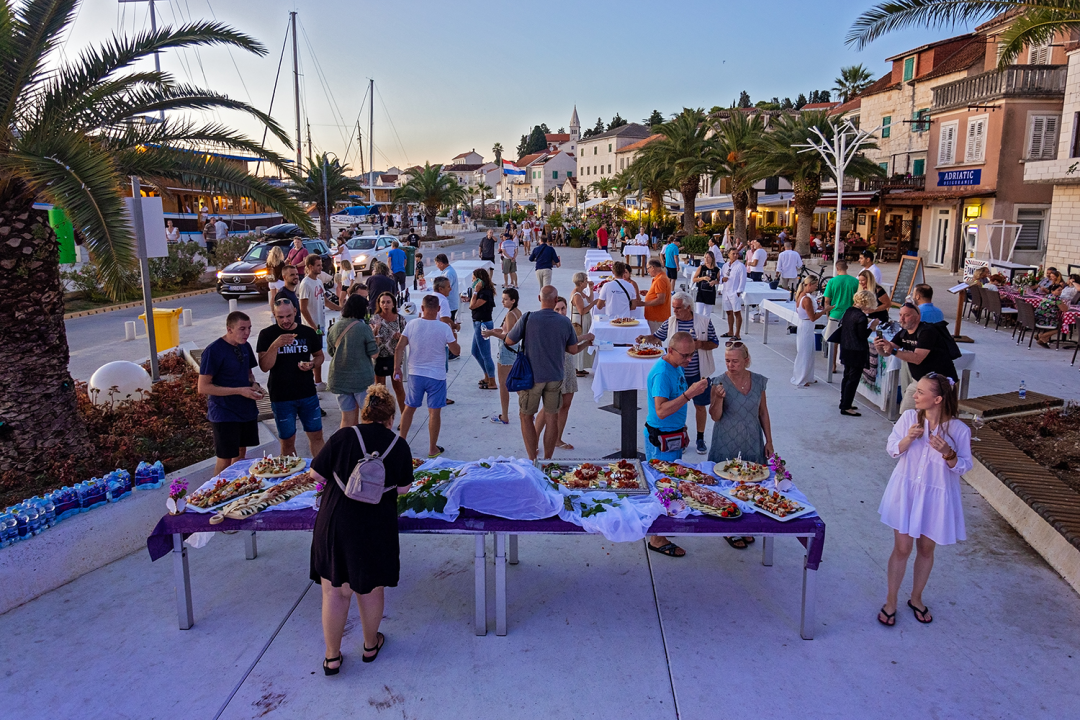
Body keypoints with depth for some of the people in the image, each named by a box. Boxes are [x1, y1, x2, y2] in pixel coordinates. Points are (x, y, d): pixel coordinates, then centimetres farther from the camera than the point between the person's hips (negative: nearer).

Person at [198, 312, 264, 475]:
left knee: (241, 454, 18)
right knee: (225, 461, 1)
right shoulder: (213, 351, -17)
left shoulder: (245, 347, 5)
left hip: (247, 411, 7)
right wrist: (240, 390, -21)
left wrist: (254, 385, -3)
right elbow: (203, 388, -17)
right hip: (224, 415, -7)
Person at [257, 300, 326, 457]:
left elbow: (319, 356, 15)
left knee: (316, 436, 8)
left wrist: (312, 364, -8)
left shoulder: (308, 332, 1)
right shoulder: (267, 335, -6)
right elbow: (264, 367, -14)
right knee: (287, 441, 8)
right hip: (281, 397, -2)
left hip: (308, 394, 2)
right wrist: (275, 345, -29)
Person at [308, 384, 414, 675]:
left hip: (335, 523, 0)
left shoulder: (343, 436, -8)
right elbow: (402, 488, 5)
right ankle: (371, 645, 38)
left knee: (334, 591, 13)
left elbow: (315, 473, -2)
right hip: (376, 528, 1)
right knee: (371, 588, 20)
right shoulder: (399, 446, -4)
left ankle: (332, 657, 24)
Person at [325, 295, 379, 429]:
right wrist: (373, 337, 3)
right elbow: (374, 354, -11)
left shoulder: (334, 328, 2)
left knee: (347, 418, 11)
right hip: (362, 378, -4)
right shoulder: (364, 328, -12)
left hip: (339, 378, 4)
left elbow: (331, 352, 13)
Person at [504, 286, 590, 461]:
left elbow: (509, 341, -4)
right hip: (555, 377, 3)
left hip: (532, 376, -2)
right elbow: (573, 350, 5)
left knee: (526, 416, 11)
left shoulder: (528, 319, -12)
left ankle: (533, 459, 9)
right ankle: (547, 460, 19)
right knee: (551, 417, 12)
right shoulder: (565, 322, -4)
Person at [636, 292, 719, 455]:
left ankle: (700, 439, 25)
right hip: (677, 372, 2)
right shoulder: (670, 322, -1)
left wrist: (699, 344, -20)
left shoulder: (704, 321, -7)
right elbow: (657, 337, 9)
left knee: (700, 405, 9)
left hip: (698, 373, -2)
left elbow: (715, 343, -2)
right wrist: (647, 338, -12)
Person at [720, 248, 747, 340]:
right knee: (729, 312, 15)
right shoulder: (725, 265, 12)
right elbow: (720, 276, 19)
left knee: (737, 312, -5)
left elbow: (742, 280, -9)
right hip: (726, 292, 7)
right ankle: (730, 332, 26)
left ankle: (737, 334, -2)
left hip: (735, 293, -7)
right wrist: (722, 278, -5)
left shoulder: (740, 266, -7)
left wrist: (739, 291, -14)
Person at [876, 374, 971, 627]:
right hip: (906, 491, 0)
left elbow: (963, 467, -6)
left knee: (926, 548, 16)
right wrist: (908, 438, -21)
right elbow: (892, 450, -2)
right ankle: (890, 601, 22)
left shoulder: (959, 430, -13)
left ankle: (916, 598, 37)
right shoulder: (909, 417, -9)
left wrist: (948, 453, -25)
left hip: (937, 497, 0)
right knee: (902, 547, 6)